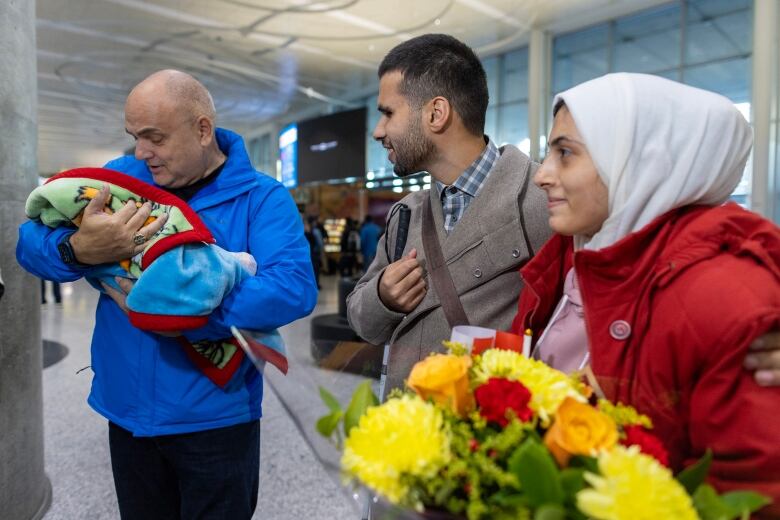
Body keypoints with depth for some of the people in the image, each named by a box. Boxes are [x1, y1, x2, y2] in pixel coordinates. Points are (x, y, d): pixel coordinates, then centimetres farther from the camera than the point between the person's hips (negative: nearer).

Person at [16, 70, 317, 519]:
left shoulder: (261, 198, -12)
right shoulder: (120, 177, 1)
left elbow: (295, 289, -26)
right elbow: (30, 243, 0)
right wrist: (79, 249, -23)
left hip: (216, 419, -4)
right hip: (128, 415, 4)